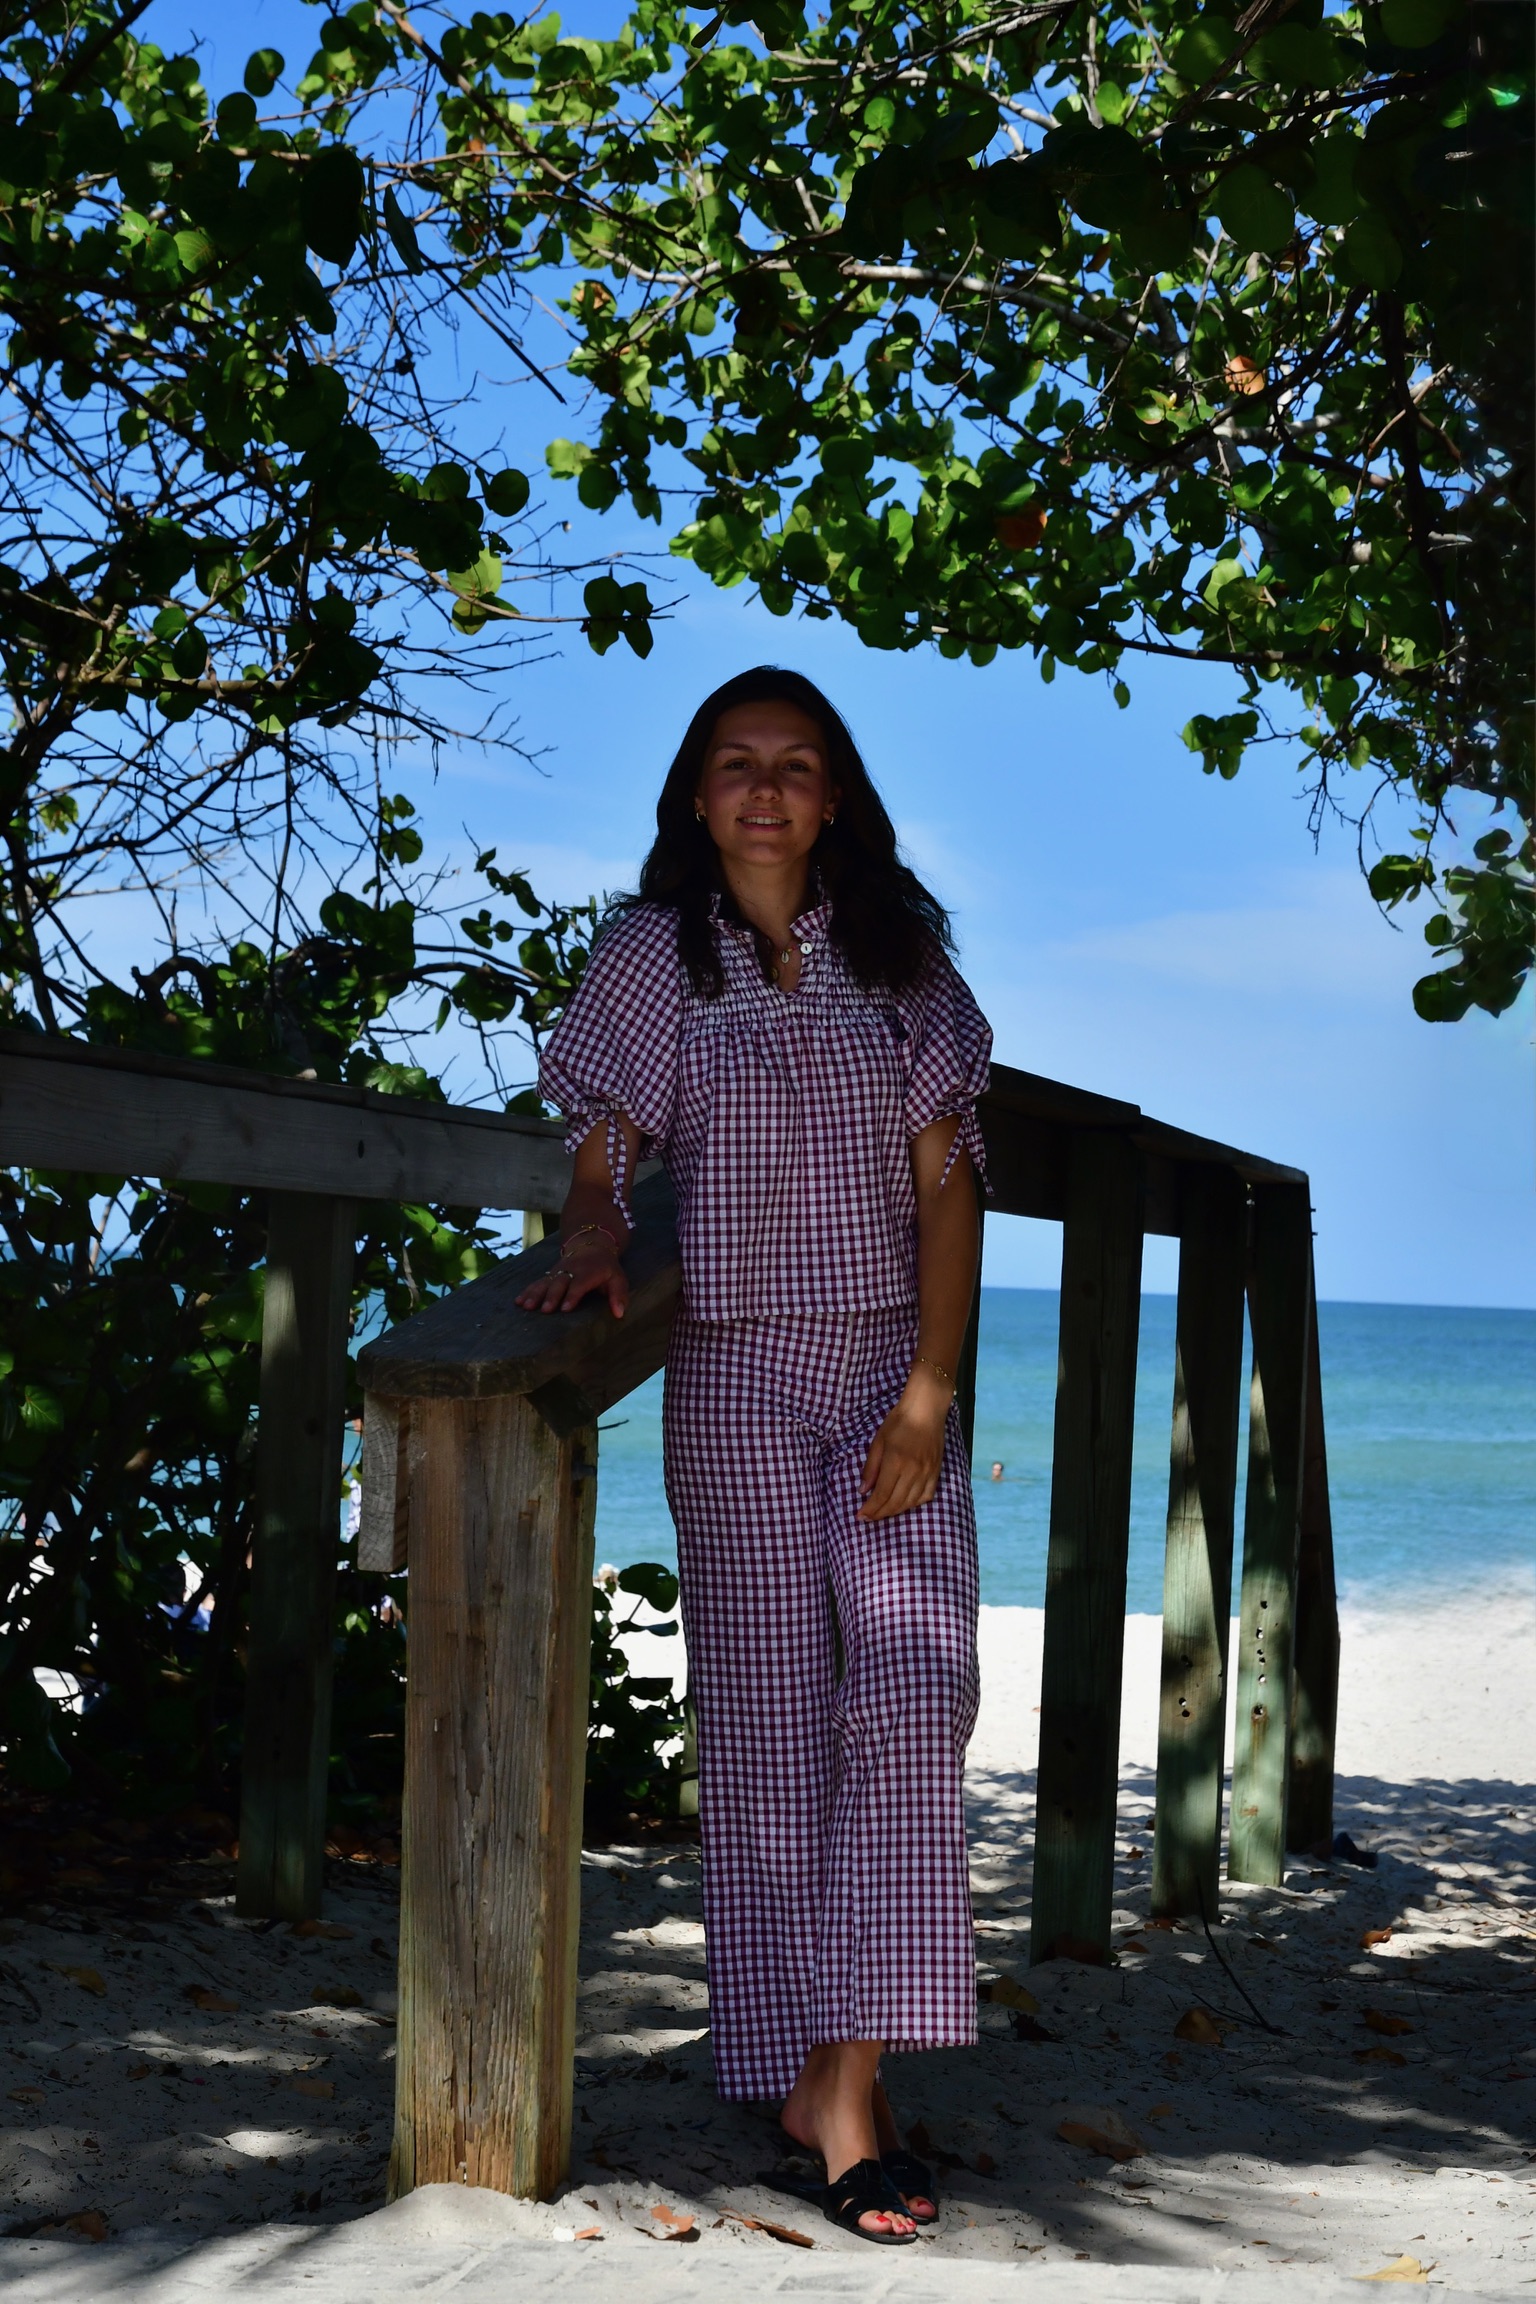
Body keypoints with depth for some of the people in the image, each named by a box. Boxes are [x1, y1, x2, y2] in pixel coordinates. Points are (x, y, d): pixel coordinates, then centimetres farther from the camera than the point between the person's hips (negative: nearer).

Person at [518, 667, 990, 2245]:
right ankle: (805, 2075, 8)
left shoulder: (897, 955, 8)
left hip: (893, 1365, 2)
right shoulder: (654, 957, 5)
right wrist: (591, 1235, -24)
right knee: (770, 1710, 0)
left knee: (911, 1684, -13)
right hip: (738, 1373, -1)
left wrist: (930, 1393, -6)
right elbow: (604, 1154, 1)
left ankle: (845, 2067, -12)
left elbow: (946, 1184, 3)